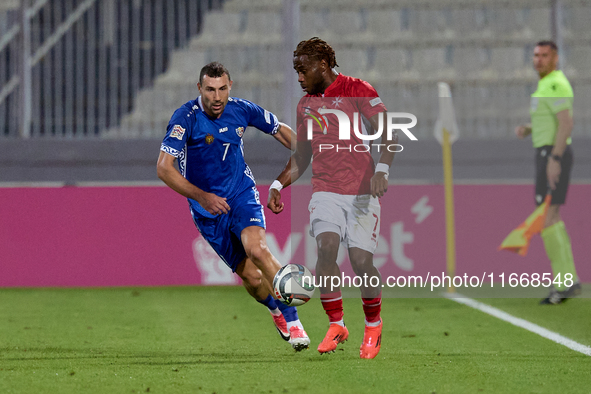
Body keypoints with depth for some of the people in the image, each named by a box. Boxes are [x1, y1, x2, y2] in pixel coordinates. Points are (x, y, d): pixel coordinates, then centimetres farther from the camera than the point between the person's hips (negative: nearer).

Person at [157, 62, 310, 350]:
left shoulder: (241, 110, -7)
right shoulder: (186, 118, -19)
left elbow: (280, 130, 12)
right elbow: (164, 167, -24)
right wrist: (202, 196, -31)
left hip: (242, 195, 1)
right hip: (208, 208, -1)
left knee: (256, 249, -28)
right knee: (250, 275, -2)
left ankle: (291, 320, -20)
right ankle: (276, 310, 31)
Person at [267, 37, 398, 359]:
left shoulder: (357, 91, -2)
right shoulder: (305, 105, 15)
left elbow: (388, 135, -7)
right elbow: (301, 156, 24)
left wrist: (381, 170, -23)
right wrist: (278, 185, 10)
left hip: (361, 192, -4)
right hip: (325, 191, 4)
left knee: (361, 261, -11)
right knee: (326, 247, -21)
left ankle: (373, 324, 15)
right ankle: (336, 325, -8)